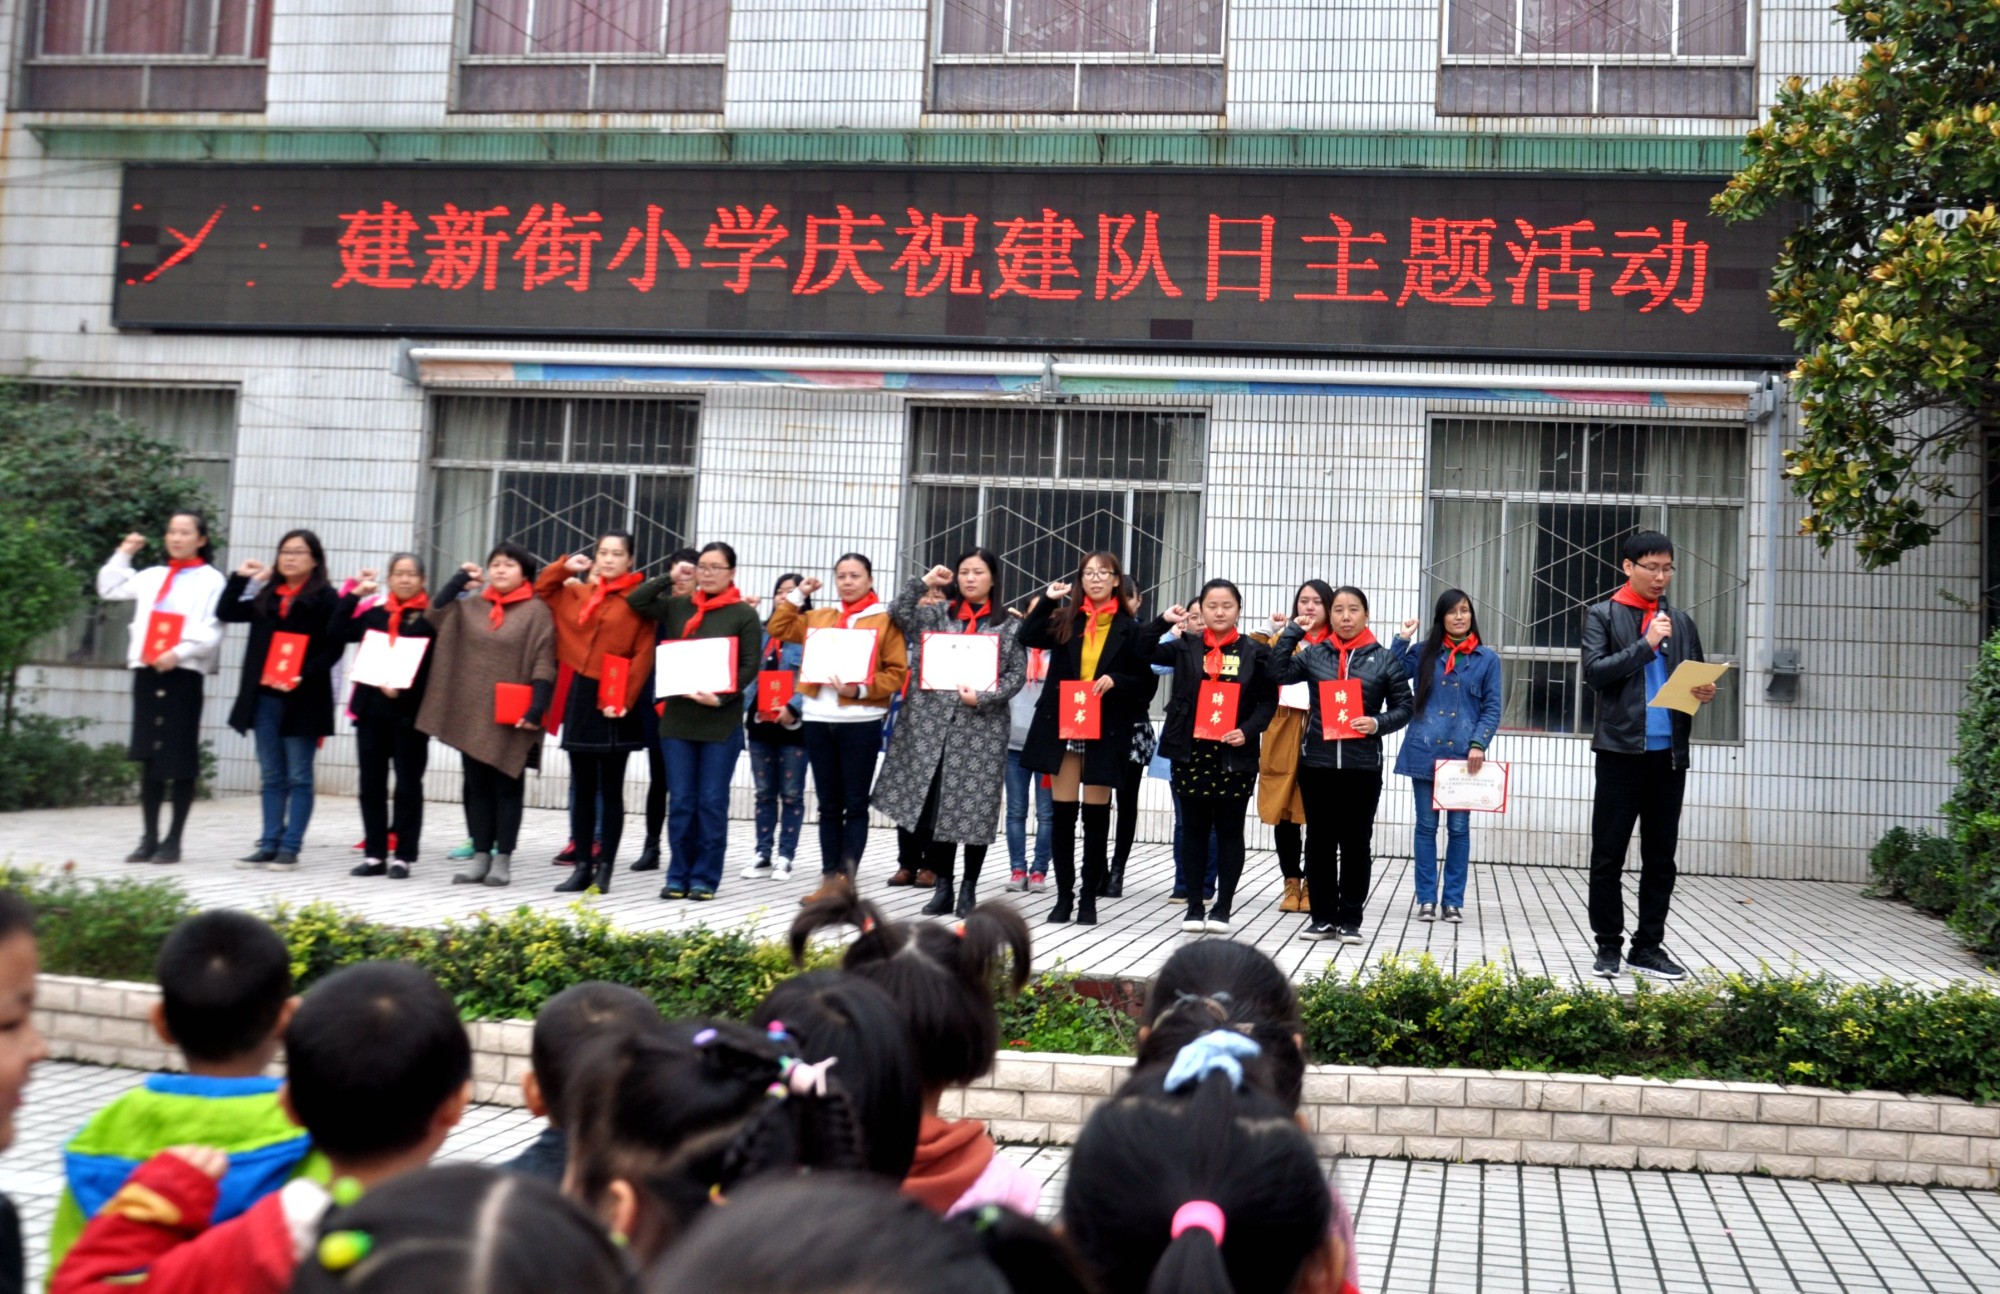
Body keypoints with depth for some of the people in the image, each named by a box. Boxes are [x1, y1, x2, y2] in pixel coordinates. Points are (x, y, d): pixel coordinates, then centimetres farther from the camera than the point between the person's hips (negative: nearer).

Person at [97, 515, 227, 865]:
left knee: (180, 759, -2)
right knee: (148, 757, 6)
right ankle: (149, 838, 11)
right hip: (147, 672, 5)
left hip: (184, 673, -5)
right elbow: (110, 590, 29)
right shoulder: (153, 576, 18)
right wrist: (123, 555, 21)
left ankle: (173, 840, 4)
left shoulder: (211, 580, 0)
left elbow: (212, 632, -9)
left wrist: (179, 653, -20)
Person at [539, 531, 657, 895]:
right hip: (581, 696, 5)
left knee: (611, 789, 2)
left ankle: (604, 868, 6)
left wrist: (623, 700, -17)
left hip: (614, 703, -5)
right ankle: (582, 865, 13)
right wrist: (565, 568, 9)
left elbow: (643, 657, -10)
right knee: (582, 787, 8)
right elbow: (541, 592, 26)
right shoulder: (578, 593, 11)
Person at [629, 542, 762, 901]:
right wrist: (671, 578, 3)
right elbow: (635, 600, 3)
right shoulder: (677, 606, 9)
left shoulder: (744, 614, 0)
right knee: (680, 802, 6)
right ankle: (678, 876, 14)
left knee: (712, 802, 2)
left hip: (722, 721, -3)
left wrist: (721, 698, -16)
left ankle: (705, 877, 10)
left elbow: (750, 667, -4)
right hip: (677, 718, 3)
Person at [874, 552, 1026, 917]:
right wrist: (924, 583, -3)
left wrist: (983, 697, -12)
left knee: (976, 808, 0)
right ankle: (942, 885, 11)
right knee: (932, 807, 0)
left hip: (982, 727, -2)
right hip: (934, 722, 2)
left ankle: (968, 888, 12)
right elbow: (899, 614, -1)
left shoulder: (1007, 625, 6)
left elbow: (1017, 673, 0)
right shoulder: (938, 614, 12)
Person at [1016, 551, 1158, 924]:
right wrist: (1048, 599, -9)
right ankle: (1064, 896, 12)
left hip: (1105, 731, -2)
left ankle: (1089, 897, 13)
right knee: (1063, 813, 3)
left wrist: (1115, 681, -14)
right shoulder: (1065, 620, 8)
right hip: (1061, 727, 2)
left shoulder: (1130, 628, 2)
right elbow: (1027, 637, -5)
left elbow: (1146, 682, 2)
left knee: (1096, 815, 3)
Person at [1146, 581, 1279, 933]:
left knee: (1229, 832, 5)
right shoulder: (1185, 647, 6)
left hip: (1235, 755, -1)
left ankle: (1223, 908, 12)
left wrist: (1248, 730, -13)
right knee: (1193, 830, 6)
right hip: (1191, 752, 1)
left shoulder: (1255, 652, 2)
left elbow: (1268, 700, 2)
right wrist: (1163, 622, -4)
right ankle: (1194, 907, 14)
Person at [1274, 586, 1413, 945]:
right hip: (1317, 762, 1)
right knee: (1319, 841, 7)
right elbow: (1276, 674, -3)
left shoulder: (1385, 659, 4)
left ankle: (1350, 919, 13)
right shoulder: (1314, 653, 7)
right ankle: (1323, 916, 16)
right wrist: (1292, 631, -1)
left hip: (1363, 766, -1)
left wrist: (1378, 723, -13)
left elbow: (1403, 707, 6)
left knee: (1356, 842, 5)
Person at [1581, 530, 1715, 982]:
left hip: (1669, 753, 4)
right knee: (1609, 856, 1)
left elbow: (1697, 678, 16)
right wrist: (1647, 645, -13)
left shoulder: (1681, 622, 14)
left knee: (1660, 858, 8)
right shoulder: (1602, 615, 2)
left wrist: (1705, 692, -6)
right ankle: (1608, 947, 10)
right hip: (1621, 750, -4)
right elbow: (1595, 672, -10)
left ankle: (1649, 947, 16)